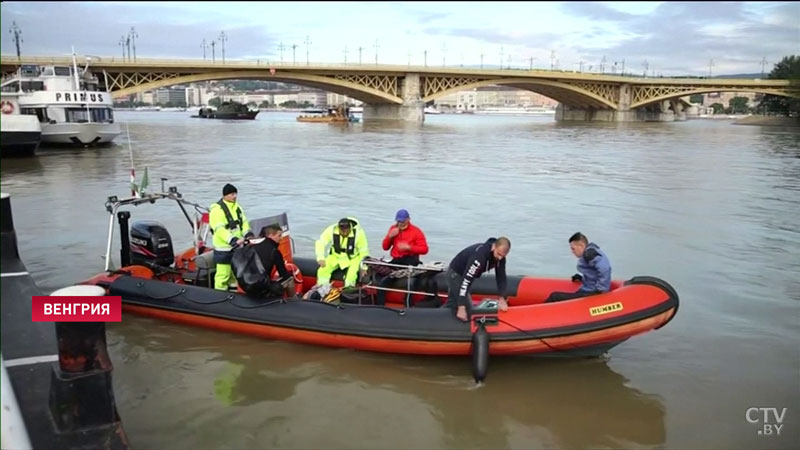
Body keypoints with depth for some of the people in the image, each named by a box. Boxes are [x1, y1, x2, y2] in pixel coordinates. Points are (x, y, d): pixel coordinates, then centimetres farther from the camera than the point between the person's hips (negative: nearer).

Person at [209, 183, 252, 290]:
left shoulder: (237, 207, 11)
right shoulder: (217, 209, -15)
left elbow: (244, 222, 10)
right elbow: (220, 230, -22)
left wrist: (248, 234, -9)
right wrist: (234, 240, -31)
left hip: (237, 247, 8)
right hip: (224, 249, -8)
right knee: (223, 275, -7)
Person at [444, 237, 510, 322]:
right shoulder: (480, 255, -39)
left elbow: (501, 277, -4)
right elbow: (466, 280, -39)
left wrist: (502, 299, -17)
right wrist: (461, 308, -41)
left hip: (469, 274, 8)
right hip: (456, 274, -8)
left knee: (453, 304, 21)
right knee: (467, 314, -9)